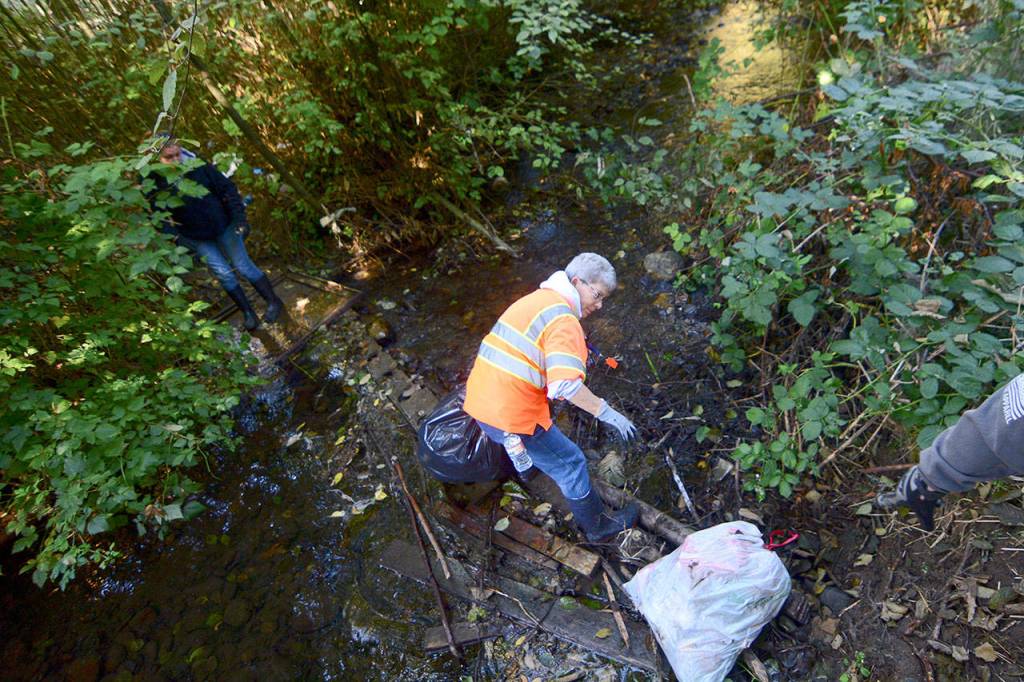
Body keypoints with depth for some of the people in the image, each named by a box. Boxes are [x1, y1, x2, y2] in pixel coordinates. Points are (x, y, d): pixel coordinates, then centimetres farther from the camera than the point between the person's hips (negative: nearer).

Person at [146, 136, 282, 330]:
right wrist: (176, 238, -16)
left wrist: (239, 216, -12)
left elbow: (227, 188, -7)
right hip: (197, 238, 1)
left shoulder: (198, 166, -13)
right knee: (224, 274, 1)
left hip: (223, 226, -1)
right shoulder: (154, 183, -12)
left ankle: (273, 301, 19)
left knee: (244, 266, 4)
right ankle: (247, 312, 18)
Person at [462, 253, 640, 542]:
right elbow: (566, 384, -30)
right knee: (570, 463, 11)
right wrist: (605, 411, -18)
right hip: (513, 415, -8)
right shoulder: (563, 318, -17)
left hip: (479, 400, 9)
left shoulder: (537, 299, 12)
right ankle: (599, 526, 30)